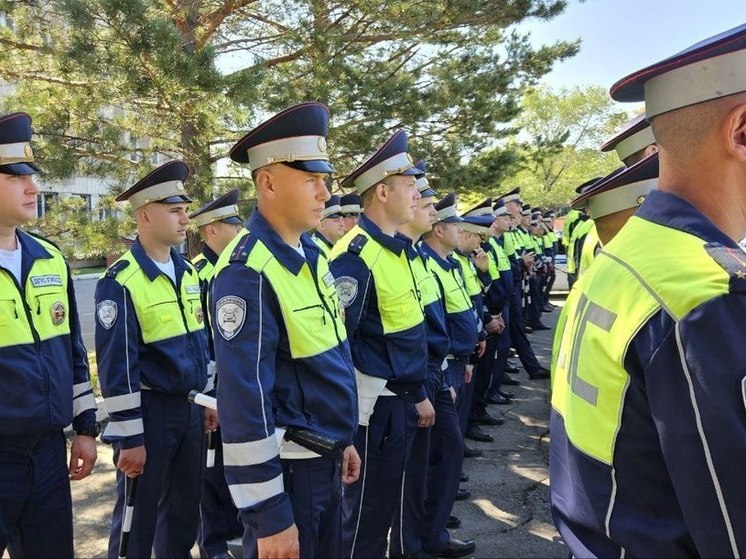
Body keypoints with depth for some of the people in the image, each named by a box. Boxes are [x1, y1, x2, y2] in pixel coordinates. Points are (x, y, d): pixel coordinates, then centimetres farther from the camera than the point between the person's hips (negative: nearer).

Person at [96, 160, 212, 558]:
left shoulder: (188, 272, 7)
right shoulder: (120, 281, -16)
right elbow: (116, 365, -17)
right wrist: (129, 436, -16)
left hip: (190, 408, 7)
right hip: (149, 412, -7)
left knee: (186, 509, 19)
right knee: (138, 516, 8)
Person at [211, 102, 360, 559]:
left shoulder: (313, 253, 6)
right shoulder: (248, 272, -22)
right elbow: (244, 400, -23)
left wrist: (343, 440, 18)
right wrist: (268, 515, -19)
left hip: (325, 457, 8)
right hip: (286, 467, -8)